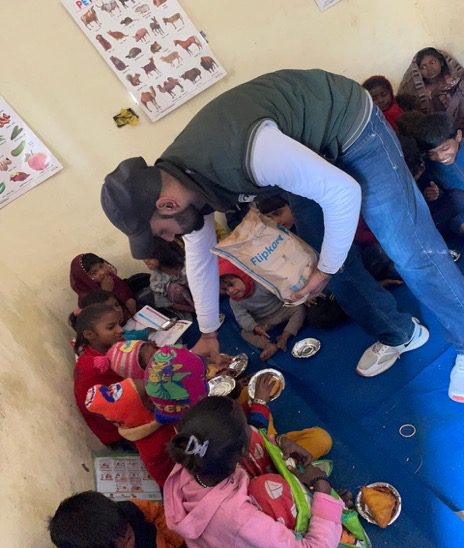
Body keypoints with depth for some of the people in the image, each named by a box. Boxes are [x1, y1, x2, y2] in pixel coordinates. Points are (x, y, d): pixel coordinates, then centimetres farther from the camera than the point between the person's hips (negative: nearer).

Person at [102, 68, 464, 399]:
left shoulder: (249, 152, -43)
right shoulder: (177, 180, -15)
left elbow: (343, 192, -31)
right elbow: (199, 255, 3)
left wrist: (327, 269, -17)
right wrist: (209, 333, 12)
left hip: (350, 125, -7)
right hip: (309, 144, 7)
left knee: (409, 251, -7)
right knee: (324, 254, 8)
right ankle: (398, 334, 27)